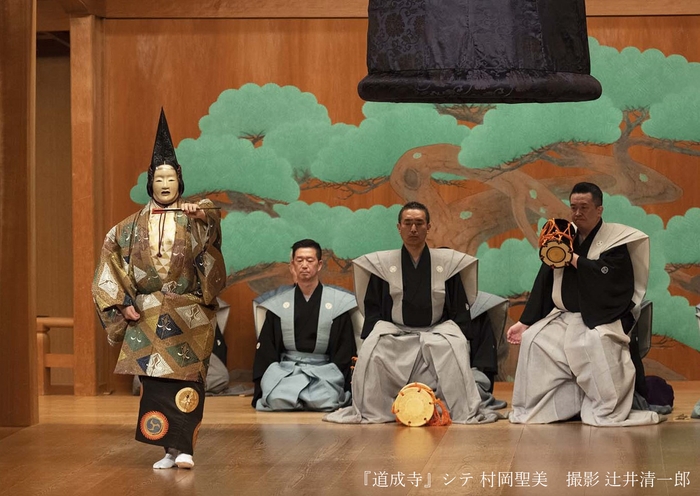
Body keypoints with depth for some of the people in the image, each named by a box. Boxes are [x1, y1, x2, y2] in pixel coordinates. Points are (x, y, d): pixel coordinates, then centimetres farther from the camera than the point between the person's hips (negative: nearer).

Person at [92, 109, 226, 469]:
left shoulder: (193, 219, 4)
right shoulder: (132, 226, 10)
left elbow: (212, 227, -18)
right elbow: (110, 258, 9)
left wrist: (205, 214, -41)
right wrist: (122, 302, 0)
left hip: (188, 314, -2)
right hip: (146, 316, 2)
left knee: (186, 379, -8)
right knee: (154, 380, -2)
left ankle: (183, 447, -8)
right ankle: (171, 449, 4)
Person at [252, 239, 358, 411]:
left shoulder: (337, 302, 8)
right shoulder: (278, 303, 11)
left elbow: (346, 351, 7)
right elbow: (265, 350, 10)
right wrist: (262, 385, -5)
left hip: (325, 371, 0)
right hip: (285, 370, 0)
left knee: (323, 401, -32)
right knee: (279, 400, -31)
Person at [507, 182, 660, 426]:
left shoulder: (616, 240, -6)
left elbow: (607, 276, -24)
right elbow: (543, 285, 10)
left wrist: (572, 257, -18)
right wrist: (525, 322, 7)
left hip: (603, 318, -6)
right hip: (564, 317, 6)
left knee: (597, 342, -34)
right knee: (533, 340, -12)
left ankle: (610, 412, -25)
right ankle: (534, 407, -2)